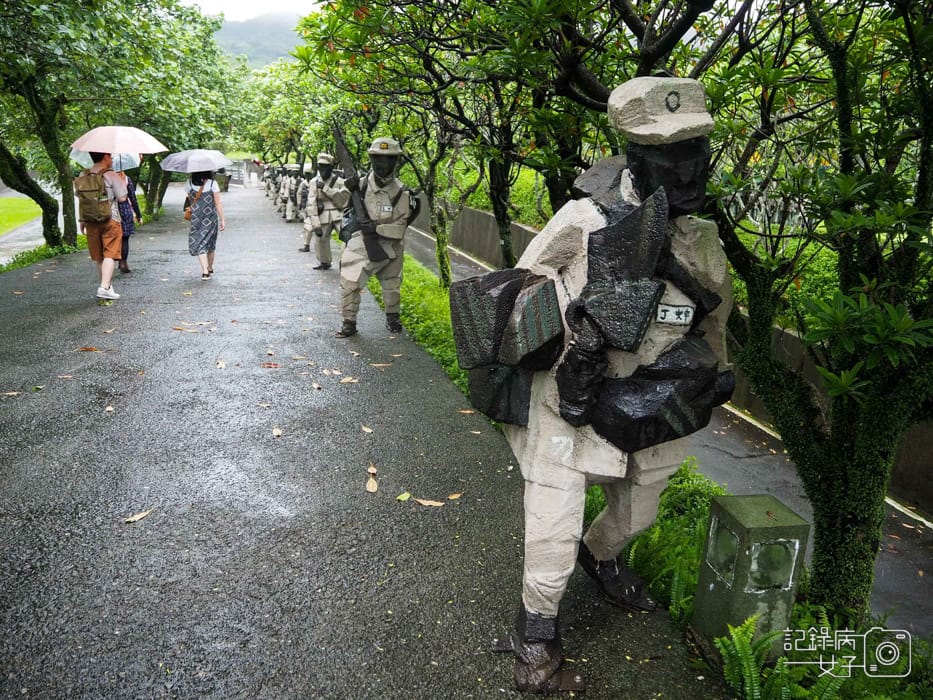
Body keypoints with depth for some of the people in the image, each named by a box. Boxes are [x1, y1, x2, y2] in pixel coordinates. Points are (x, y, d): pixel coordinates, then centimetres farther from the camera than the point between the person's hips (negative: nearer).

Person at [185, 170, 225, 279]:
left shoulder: (189, 184, -3)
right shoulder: (212, 183, -9)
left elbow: (190, 200, 11)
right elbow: (218, 204, -10)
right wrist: (222, 219, -5)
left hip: (196, 218, 0)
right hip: (211, 218, 0)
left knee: (199, 245, 1)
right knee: (210, 244, 16)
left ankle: (205, 271, -14)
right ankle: (210, 269, 30)